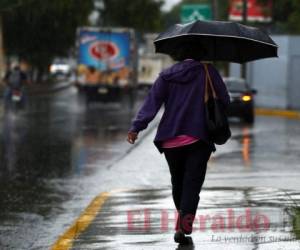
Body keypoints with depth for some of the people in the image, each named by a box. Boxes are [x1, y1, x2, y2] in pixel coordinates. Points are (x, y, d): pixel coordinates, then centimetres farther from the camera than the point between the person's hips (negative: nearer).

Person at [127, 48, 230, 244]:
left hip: (171, 140, 3)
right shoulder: (208, 72, 3)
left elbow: (152, 102, -3)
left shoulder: (166, 76, 8)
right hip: (198, 139, -3)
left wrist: (136, 127, -8)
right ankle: (185, 224, -26)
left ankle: (182, 225, 25)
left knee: (177, 183, 17)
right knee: (192, 183, -6)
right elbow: (225, 100, 2)